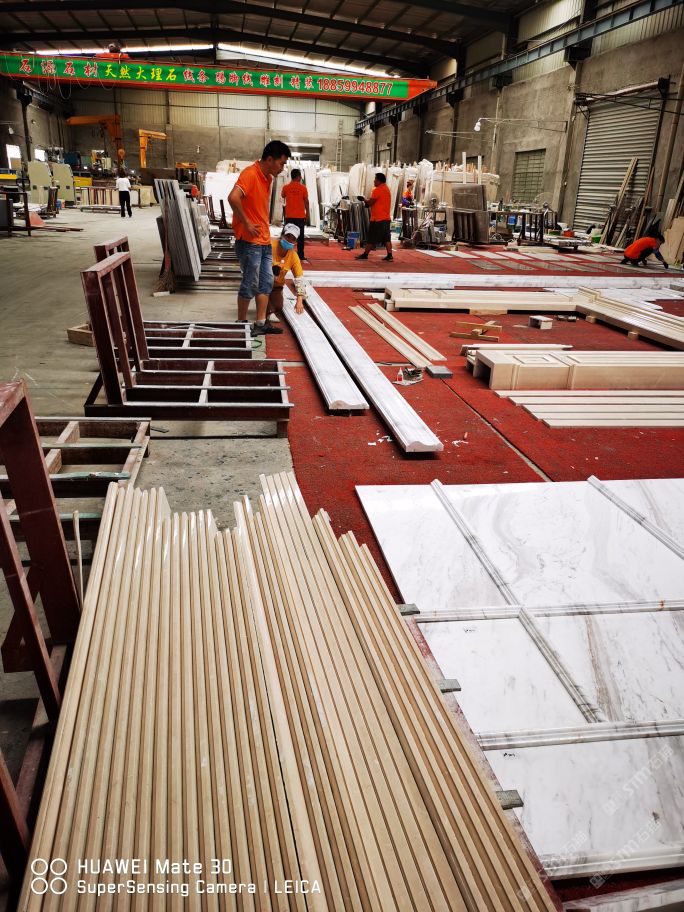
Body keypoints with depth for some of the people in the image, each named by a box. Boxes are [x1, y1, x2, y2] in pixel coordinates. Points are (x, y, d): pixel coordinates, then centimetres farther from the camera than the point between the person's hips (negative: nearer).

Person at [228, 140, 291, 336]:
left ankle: (261, 323, 19)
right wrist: (246, 223, -23)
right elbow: (233, 198, -31)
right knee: (250, 284, -2)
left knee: (266, 282, 12)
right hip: (249, 241, -9)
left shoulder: (268, 177, 13)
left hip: (265, 240, 9)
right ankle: (241, 324, 11)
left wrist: (264, 228, 17)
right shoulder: (250, 174, -16)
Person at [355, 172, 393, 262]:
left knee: (371, 238, -1)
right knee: (386, 238, 5)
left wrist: (365, 200, 4)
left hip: (378, 219, -8)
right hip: (386, 218, 9)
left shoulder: (377, 190, -13)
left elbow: (370, 202, -15)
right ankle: (389, 255, -1)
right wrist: (369, 200, 11)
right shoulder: (387, 189, 17)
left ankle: (365, 254, 6)